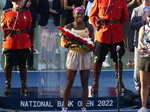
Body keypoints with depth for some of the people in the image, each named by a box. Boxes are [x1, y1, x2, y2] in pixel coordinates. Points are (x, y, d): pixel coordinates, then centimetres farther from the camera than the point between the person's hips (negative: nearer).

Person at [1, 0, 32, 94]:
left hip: (23, 44, 1)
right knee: (8, 66, 1)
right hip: (9, 43, 0)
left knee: (23, 66, 6)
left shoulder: (27, 13, 6)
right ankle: (7, 85, 12)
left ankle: (24, 86, 15)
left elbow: (28, 28, 11)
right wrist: (7, 31, -7)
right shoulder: (6, 13, 4)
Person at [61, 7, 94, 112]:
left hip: (85, 55, 2)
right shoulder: (68, 27, 1)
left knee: (85, 83, 3)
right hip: (73, 55, -1)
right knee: (69, 83, 0)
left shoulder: (89, 27, 5)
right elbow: (64, 44, 1)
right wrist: (68, 44, -22)